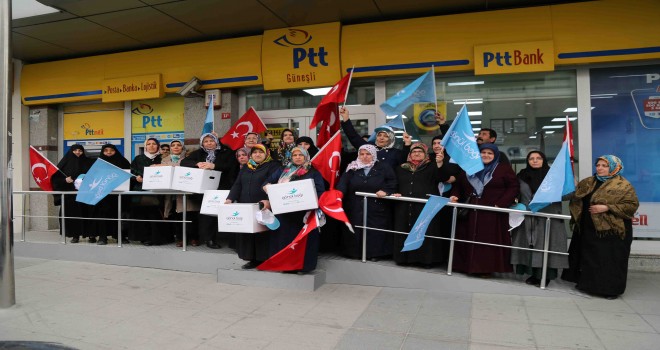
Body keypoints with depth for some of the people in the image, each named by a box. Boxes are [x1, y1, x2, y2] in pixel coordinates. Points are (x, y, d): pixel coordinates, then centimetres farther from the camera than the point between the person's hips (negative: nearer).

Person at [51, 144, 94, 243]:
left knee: (87, 213, -3)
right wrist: (65, 179, -14)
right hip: (70, 193, 1)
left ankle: (91, 235, 2)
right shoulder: (66, 162, 8)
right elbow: (56, 176, 4)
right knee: (72, 213, -1)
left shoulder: (88, 162, 9)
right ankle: (75, 235, 9)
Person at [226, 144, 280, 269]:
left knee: (262, 233, -5)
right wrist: (230, 198, -2)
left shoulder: (272, 166, 1)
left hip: (263, 208, -6)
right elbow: (237, 185, 15)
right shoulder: (245, 168, 20)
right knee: (246, 233, 6)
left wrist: (269, 200, -27)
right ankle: (253, 259, 16)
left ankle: (264, 259, 6)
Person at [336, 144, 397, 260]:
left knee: (375, 233, -2)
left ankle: (375, 253, 11)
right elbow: (343, 182, -6)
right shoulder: (352, 168, 6)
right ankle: (355, 252, 17)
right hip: (355, 209, 2)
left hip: (376, 209, -2)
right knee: (355, 232, 4)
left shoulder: (384, 168, 3)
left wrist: (385, 191, -14)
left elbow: (392, 182, 3)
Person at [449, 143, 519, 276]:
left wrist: (501, 204, -15)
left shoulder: (504, 169, 2)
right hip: (470, 212, 4)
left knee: (489, 240, -2)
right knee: (468, 239, 6)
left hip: (492, 213, -4)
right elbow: (458, 185, 21)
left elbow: (514, 187, -5)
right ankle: (466, 265, 16)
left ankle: (486, 268, 6)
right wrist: (455, 195, -1)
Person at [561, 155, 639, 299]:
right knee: (589, 257, 15)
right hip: (588, 228, 7)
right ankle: (589, 283, 29)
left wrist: (607, 208, -21)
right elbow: (574, 195, 17)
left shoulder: (623, 185, -9)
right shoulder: (588, 182, 10)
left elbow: (632, 204, -15)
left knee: (609, 260, -1)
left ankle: (611, 288, 12)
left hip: (611, 230, -6)